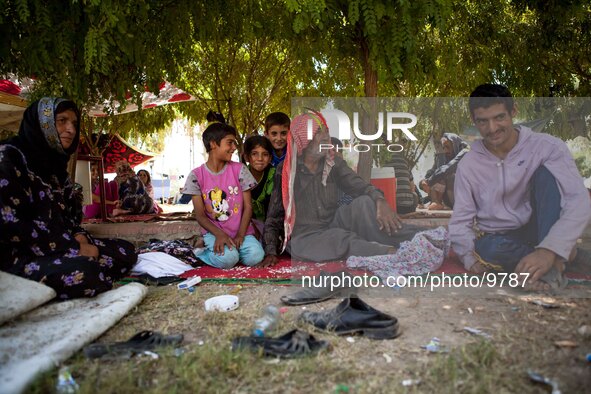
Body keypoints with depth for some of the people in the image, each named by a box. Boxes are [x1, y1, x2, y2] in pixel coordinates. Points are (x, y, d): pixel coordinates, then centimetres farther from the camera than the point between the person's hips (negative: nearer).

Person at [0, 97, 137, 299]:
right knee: (86, 273, -35)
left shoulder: (55, 162, 17)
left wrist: (79, 237, -5)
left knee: (126, 250, -4)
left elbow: (70, 213, 20)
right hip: (17, 255, -9)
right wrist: (74, 247, -19)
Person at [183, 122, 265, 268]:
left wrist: (240, 235, -14)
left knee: (255, 256, -27)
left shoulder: (239, 169, 1)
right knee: (227, 259, -32)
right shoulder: (196, 175, -4)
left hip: (241, 231, 2)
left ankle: (233, 248, 2)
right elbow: (200, 215, -6)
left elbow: (248, 206, 0)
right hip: (214, 232, -2)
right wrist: (219, 234, -23)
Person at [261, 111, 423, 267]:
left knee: (365, 202, -21)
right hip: (303, 236, -3)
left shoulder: (333, 163, 6)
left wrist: (380, 201, -31)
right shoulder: (285, 171, -2)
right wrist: (271, 252, -11)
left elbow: (359, 186, -9)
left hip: (333, 224, 4)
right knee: (341, 239, -34)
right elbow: (274, 215, 1)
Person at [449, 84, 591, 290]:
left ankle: (550, 266, -30)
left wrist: (549, 249, -38)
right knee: (488, 247, -36)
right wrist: (471, 257, -24)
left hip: (540, 231, -1)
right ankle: (565, 254, -15)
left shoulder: (547, 147, -12)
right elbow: (460, 222, -3)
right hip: (500, 239, 1)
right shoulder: (468, 165, -5)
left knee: (546, 171, -25)